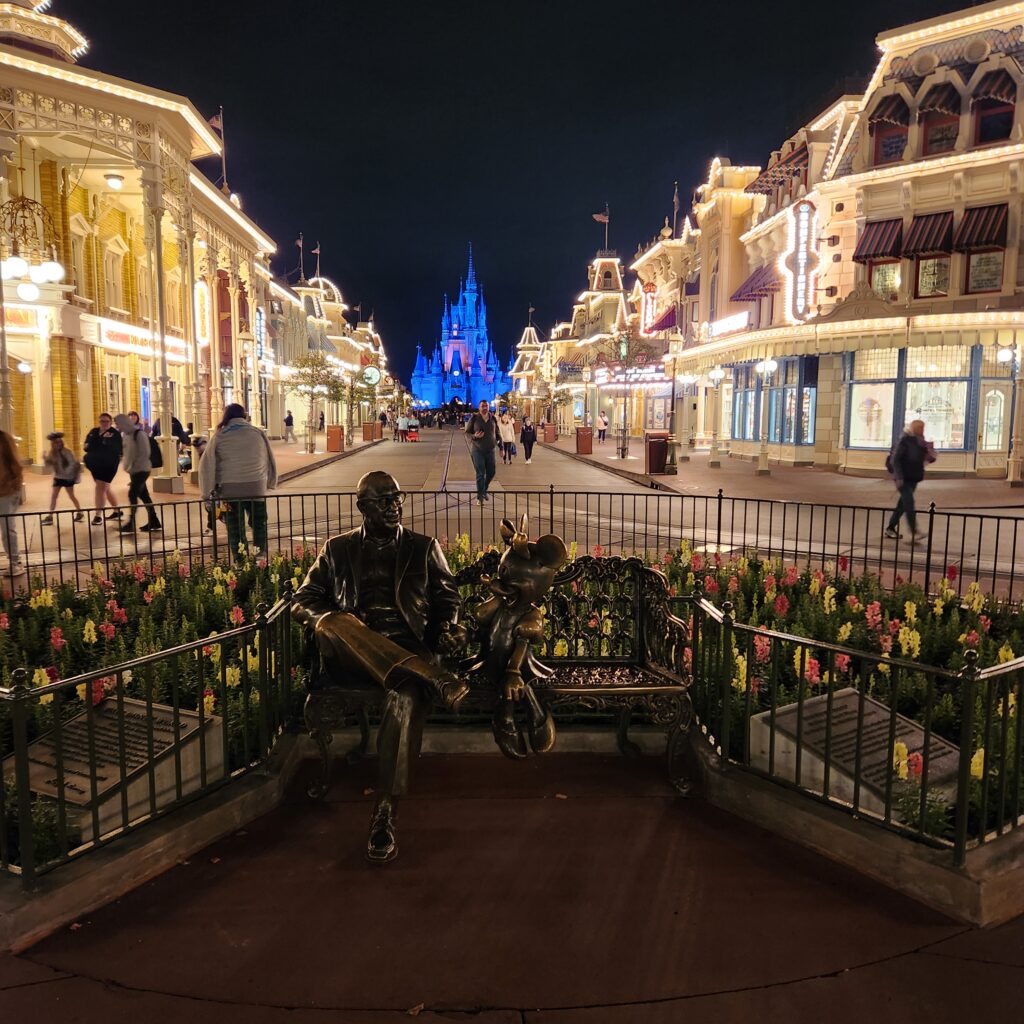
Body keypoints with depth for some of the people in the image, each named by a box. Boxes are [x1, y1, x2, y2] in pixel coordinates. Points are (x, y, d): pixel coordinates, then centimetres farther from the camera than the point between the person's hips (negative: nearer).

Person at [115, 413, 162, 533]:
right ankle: (154, 522, 16)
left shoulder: (139, 434, -15)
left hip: (141, 470, -8)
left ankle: (131, 523, -6)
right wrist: (129, 467, 8)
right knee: (144, 496, 10)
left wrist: (133, 468, -18)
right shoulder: (125, 435, 10)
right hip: (134, 470, 8)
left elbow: (145, 454, -19)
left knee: (132, 495, -10)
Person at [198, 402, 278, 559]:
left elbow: (207, 465, -2)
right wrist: (271, 482, 22)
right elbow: (269, 460, 10)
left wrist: (207, 492, 3)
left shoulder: (219, 437, 1)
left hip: (230, 490, -1)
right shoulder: (258, 433, 4)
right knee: (259, 526, 13)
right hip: (257, 488, 1)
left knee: (235, 529, 9)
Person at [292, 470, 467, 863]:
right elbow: (303, 599, 15)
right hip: (350, 654, 1)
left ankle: (384, 818, -32)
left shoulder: (423, 547, 20)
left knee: (405, 698, -36)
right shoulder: (338, 549, 20)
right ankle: (434, 680, -42)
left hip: (408, 649, -1)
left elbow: (446, 596, 17)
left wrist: (444, 628, -7)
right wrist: (327, 621, -10)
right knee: (335, 625, -36)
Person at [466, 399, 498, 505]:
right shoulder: (474, 418, -6)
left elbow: (497, 434, 11)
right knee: (480, 473, -4)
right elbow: (467, 432, -1)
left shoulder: (493, 419, 4)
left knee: (491, 472, 8)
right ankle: (480, 497, 6)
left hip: (490, 450, 4)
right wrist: (474, 436, -22)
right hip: (477, 449, -4)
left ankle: (484, 490, 33)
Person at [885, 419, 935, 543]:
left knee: (903, 504, 11)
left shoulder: (921, 442, 9)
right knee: (909, 503, -14)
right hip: (904, 479, -8)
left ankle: (890, 528, 21)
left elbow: (930, 459, 12)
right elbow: (895, 460, -15)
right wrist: (899, 478, -21)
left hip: (913, 479, 8)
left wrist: (930, 452, -12)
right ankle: (913, 532, -17)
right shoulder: (904, 441, -11)